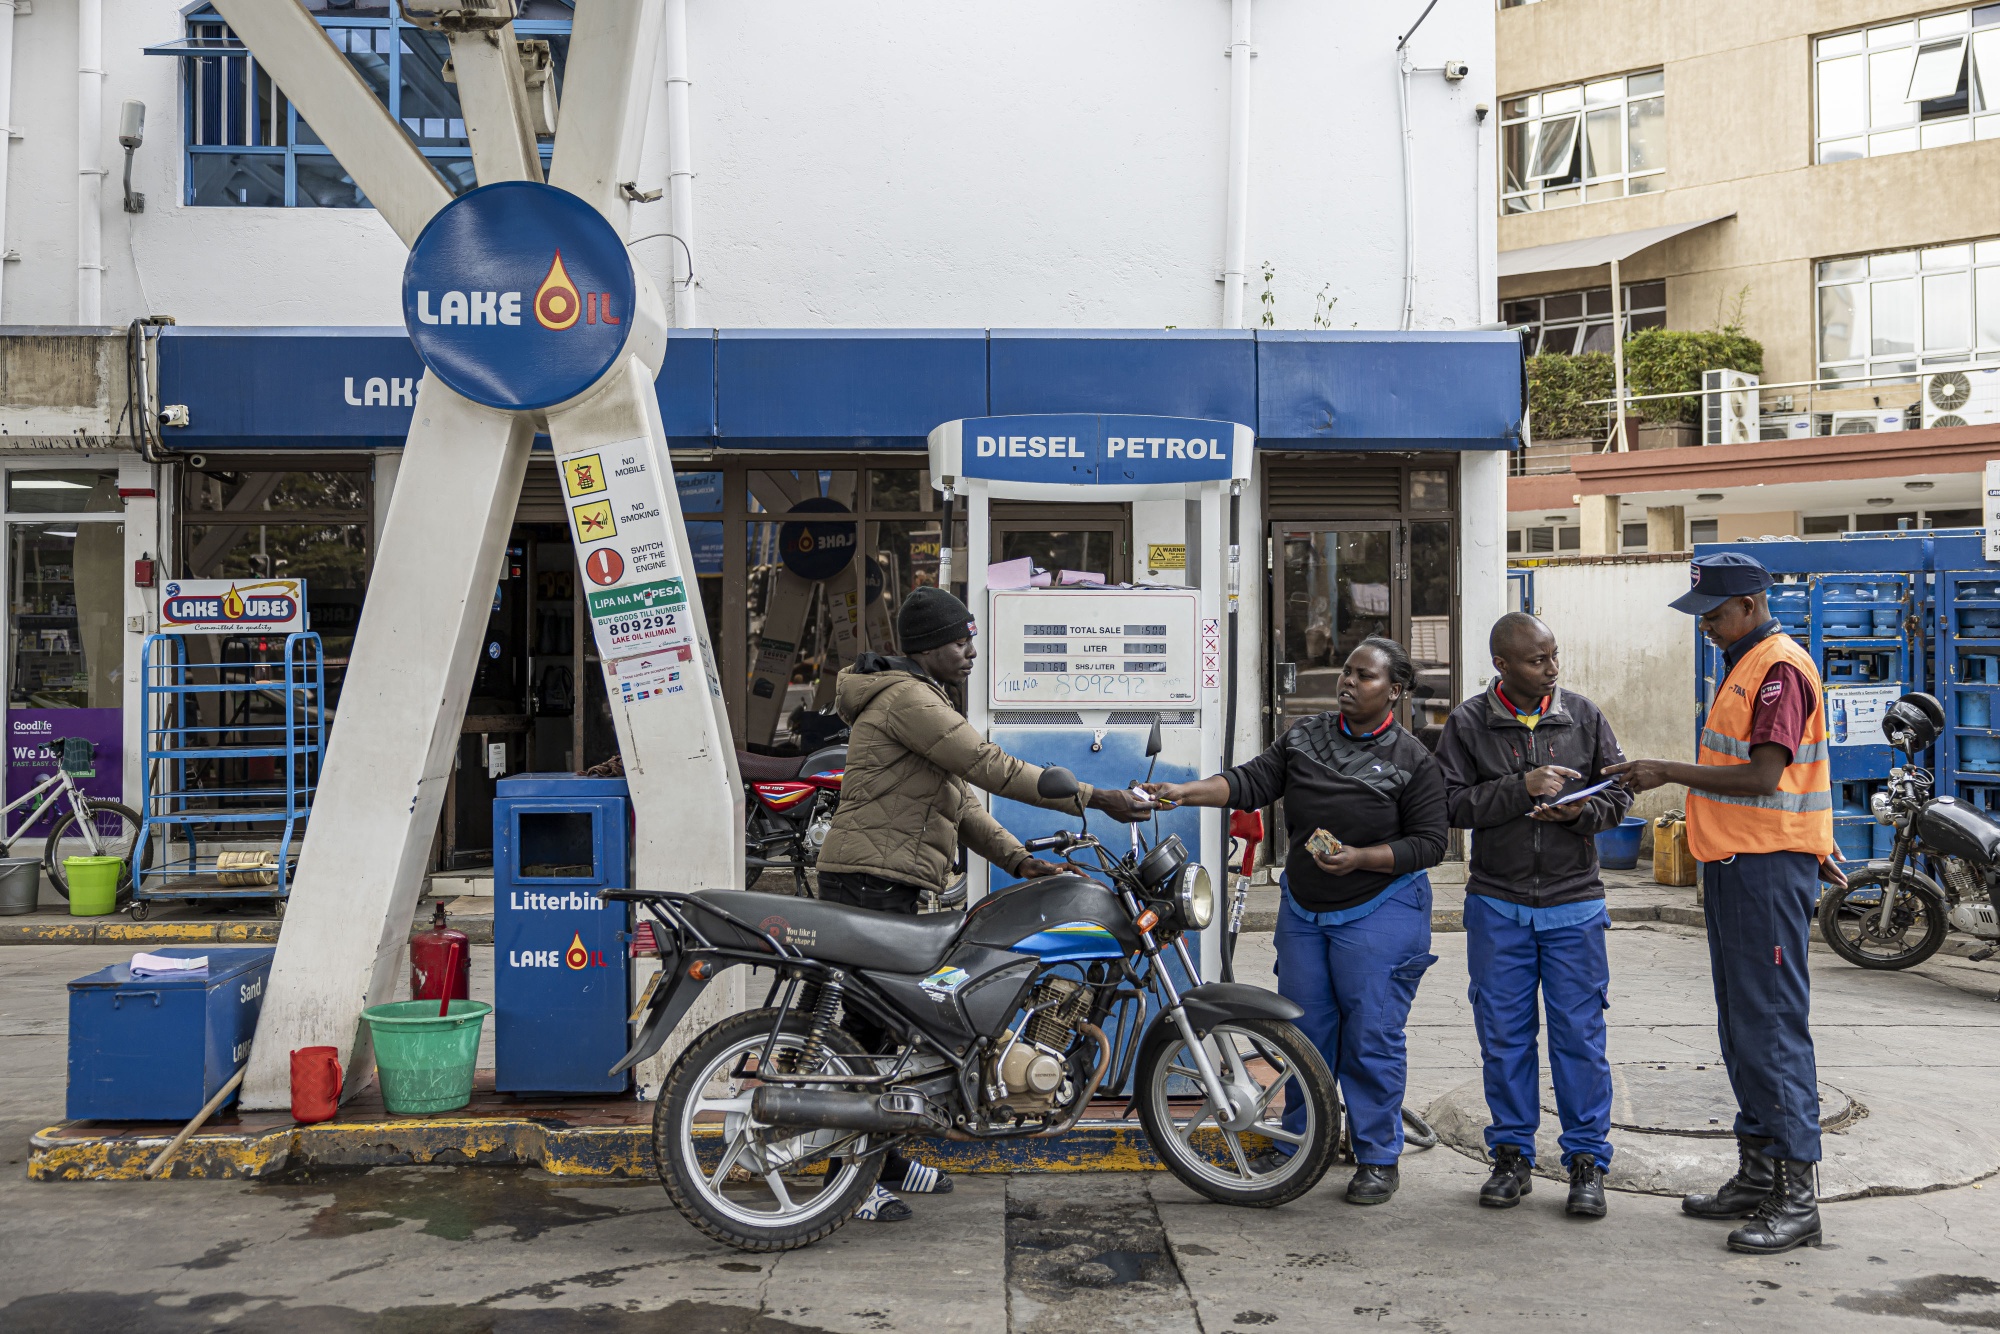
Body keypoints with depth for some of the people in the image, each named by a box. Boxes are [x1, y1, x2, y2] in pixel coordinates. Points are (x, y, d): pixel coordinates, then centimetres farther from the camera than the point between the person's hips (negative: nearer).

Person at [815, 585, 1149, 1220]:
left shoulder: (924, 701, 21)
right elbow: (991, 768, -21)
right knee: (868, 1023, -7)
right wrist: (1093, 799, -20)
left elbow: (961, 800, 19)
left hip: (890, 887, 11)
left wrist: (1020, 860, 7)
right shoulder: (906, 697, -13)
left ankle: (881, 1155, 27)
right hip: (870, 882, -11)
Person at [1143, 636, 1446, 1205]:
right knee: (1302, 1031, 11)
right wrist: (1187, 792, -17)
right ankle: (1293, 1146, 24)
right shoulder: (1304, 737, 6)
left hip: (1378, 914, -5)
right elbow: (1253, 781, -2)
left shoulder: (1412, 760, -7)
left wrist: (1360, 858, -20)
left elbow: (1429, 842, -7)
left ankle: (1378, 1158, 13)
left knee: (1371, 1038, -2)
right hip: (1302, 912, 5)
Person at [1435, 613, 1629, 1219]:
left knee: (1580, 1034, 2)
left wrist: (1581, 811, -14)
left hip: (1574, 902, 0)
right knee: (1504, 1035, 7)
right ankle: (1512, 1156, 21)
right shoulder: (1467, 724, -1)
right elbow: (1451, 804, -8)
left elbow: (1619, 792, 6)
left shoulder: (1583, 715, 3)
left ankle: (1587, 1162, 14)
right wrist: (1522, 787, -18)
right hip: (1497, 905, 0)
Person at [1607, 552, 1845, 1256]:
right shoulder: (1745, 664, 19)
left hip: (1769, 868, -10)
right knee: (1741, 1026, 13)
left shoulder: (1780, 665, -14)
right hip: (1736, 864, 10)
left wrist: (1670, 771, -18)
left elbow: (1764, 776, -22)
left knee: (1773, 1026, -9)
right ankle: (1757, 1173, 21)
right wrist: (1816, 850, 24)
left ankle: (1796, 1196, -4)